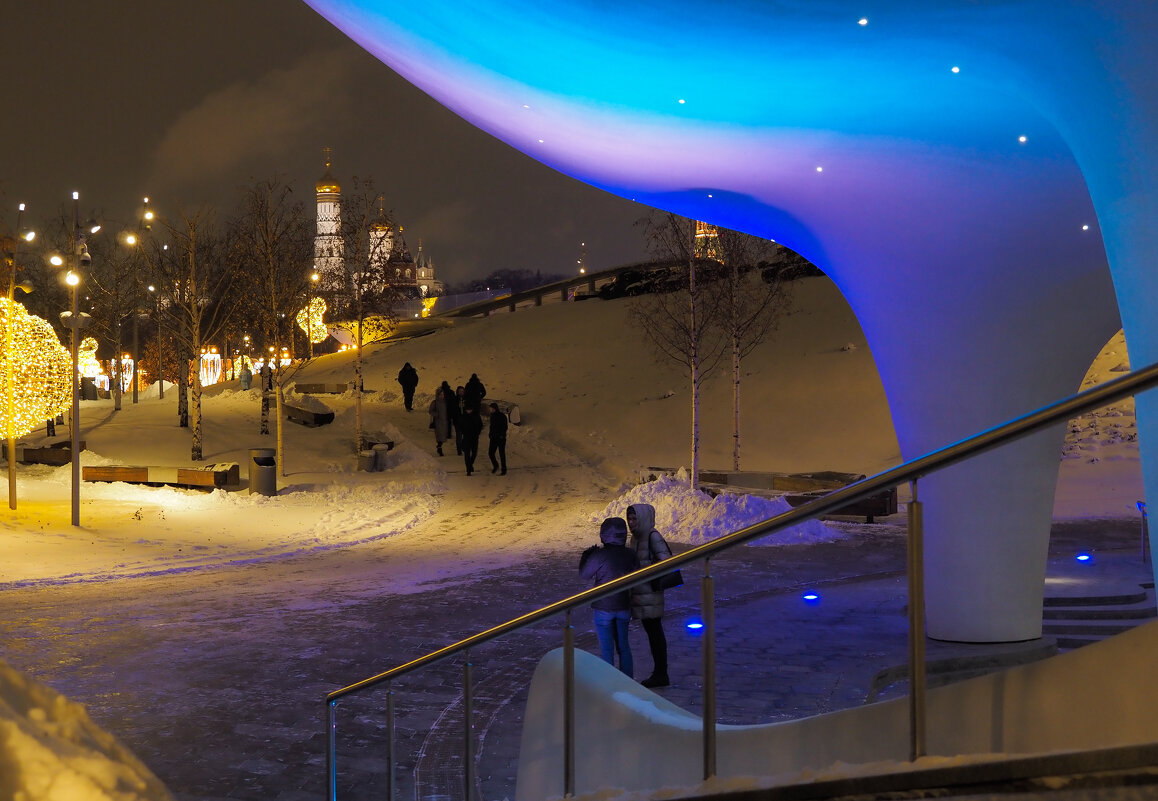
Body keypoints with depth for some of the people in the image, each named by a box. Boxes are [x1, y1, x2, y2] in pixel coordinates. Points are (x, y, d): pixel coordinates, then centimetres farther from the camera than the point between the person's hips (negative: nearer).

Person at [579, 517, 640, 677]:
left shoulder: (599, 556, -19)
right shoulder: (629, 555, -3)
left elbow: (584, 574, -6)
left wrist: (585, 556, 9)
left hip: (603, 608, -5)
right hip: (623, 606, 5)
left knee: (607, 649, 3)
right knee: (623, 646, 16)